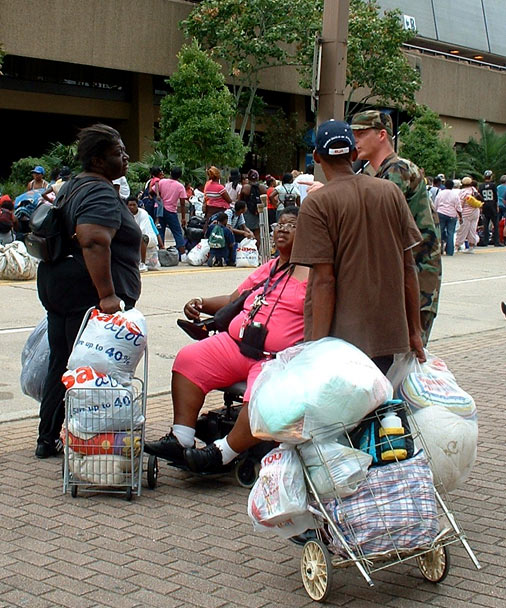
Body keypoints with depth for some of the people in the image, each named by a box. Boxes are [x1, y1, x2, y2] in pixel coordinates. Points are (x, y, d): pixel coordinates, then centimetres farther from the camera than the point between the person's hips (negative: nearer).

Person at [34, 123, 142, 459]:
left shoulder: (75, 186, 17)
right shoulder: (102, 194, -15)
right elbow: (94, 242, -30)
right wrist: (107, 294, -32)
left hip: (58, 284, 11)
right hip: (87, 294, -10)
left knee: (61, 365, 16)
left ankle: (48, 439, 25)